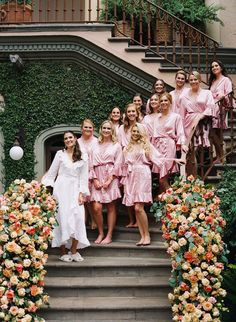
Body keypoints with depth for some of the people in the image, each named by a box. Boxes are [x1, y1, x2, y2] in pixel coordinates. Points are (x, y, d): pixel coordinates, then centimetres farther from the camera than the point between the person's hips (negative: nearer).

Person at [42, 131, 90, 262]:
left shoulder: (83, 156, 7)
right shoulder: (60, 154, 5)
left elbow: (84, 177, 5)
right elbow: (52, 172, 8)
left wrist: (82, 193, -3)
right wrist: (45, 187, 1)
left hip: (75, 190, 1)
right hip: (61, 188, -1)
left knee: (78, 218, -12)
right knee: (62, 218, -3)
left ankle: (74, 251, -2)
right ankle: (63, 252, 3)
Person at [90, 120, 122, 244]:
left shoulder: (116, 145, 6)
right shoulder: (96, 145, 13)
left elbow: (117, 164, -1)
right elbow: (92, 164, 9)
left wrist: (109, 180, -10)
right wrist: (95, 180, -4)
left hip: (111, 178, -2)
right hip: (98, 179, 2)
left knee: (111, 207, 1)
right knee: (96, 207, -8)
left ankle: (109, 235, 7)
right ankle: (101, 233, 8)